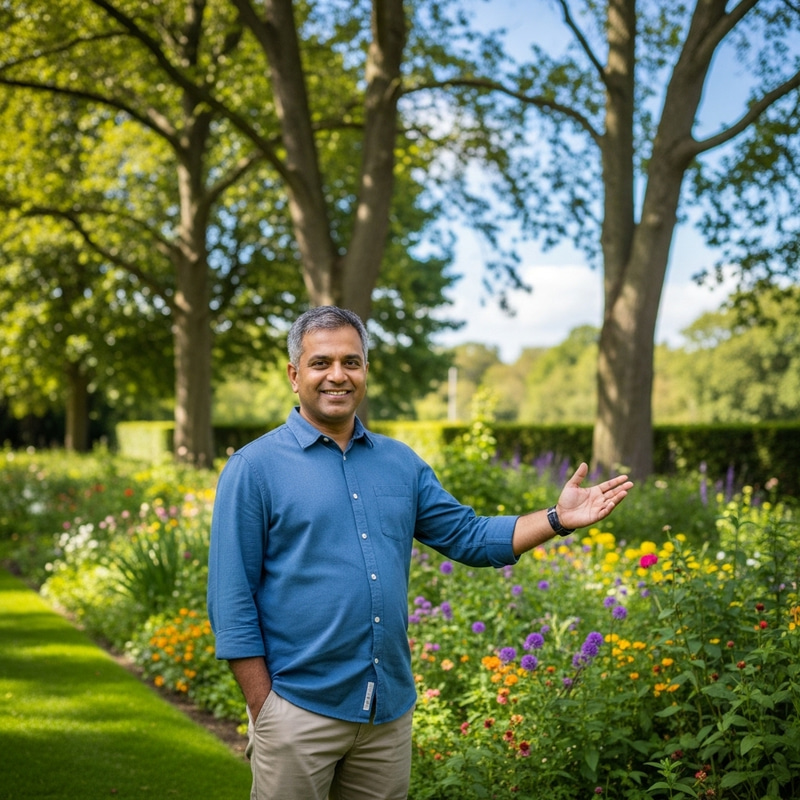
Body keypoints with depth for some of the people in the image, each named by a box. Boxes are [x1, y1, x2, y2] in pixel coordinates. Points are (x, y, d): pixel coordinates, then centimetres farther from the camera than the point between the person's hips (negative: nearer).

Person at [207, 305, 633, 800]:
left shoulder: (400, 463, 9)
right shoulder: (254, 468, -6)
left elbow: (470, 537, 12)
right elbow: (232, 600, -7)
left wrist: (558, 519, -1)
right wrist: (263, 710, -11)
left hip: (391, 710, 5)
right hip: (300, 710, -4)